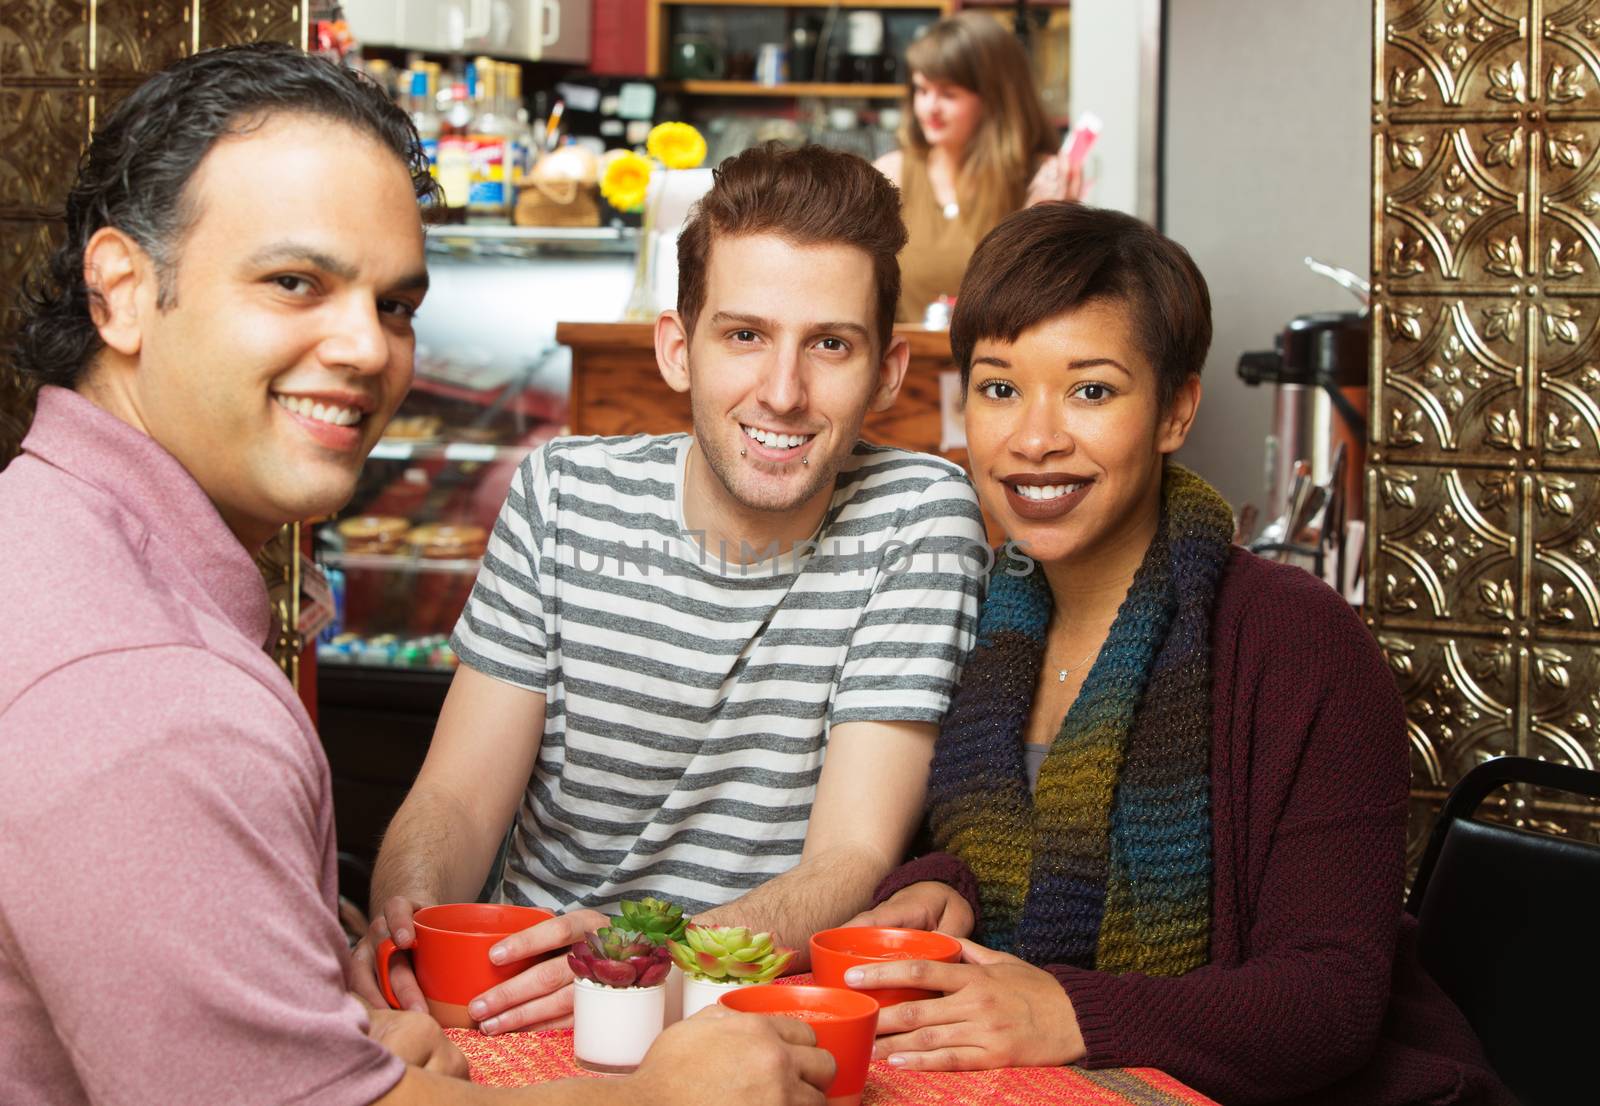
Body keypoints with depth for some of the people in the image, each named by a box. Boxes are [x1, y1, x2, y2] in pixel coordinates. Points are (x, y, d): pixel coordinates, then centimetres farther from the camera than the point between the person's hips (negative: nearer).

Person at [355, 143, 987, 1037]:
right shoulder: (565, 496, -1)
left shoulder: (921, 518, -8)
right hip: (528, 998, 3)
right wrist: (401, 932, -24)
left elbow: (854, 860, -14)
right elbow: (457, 800, -1)